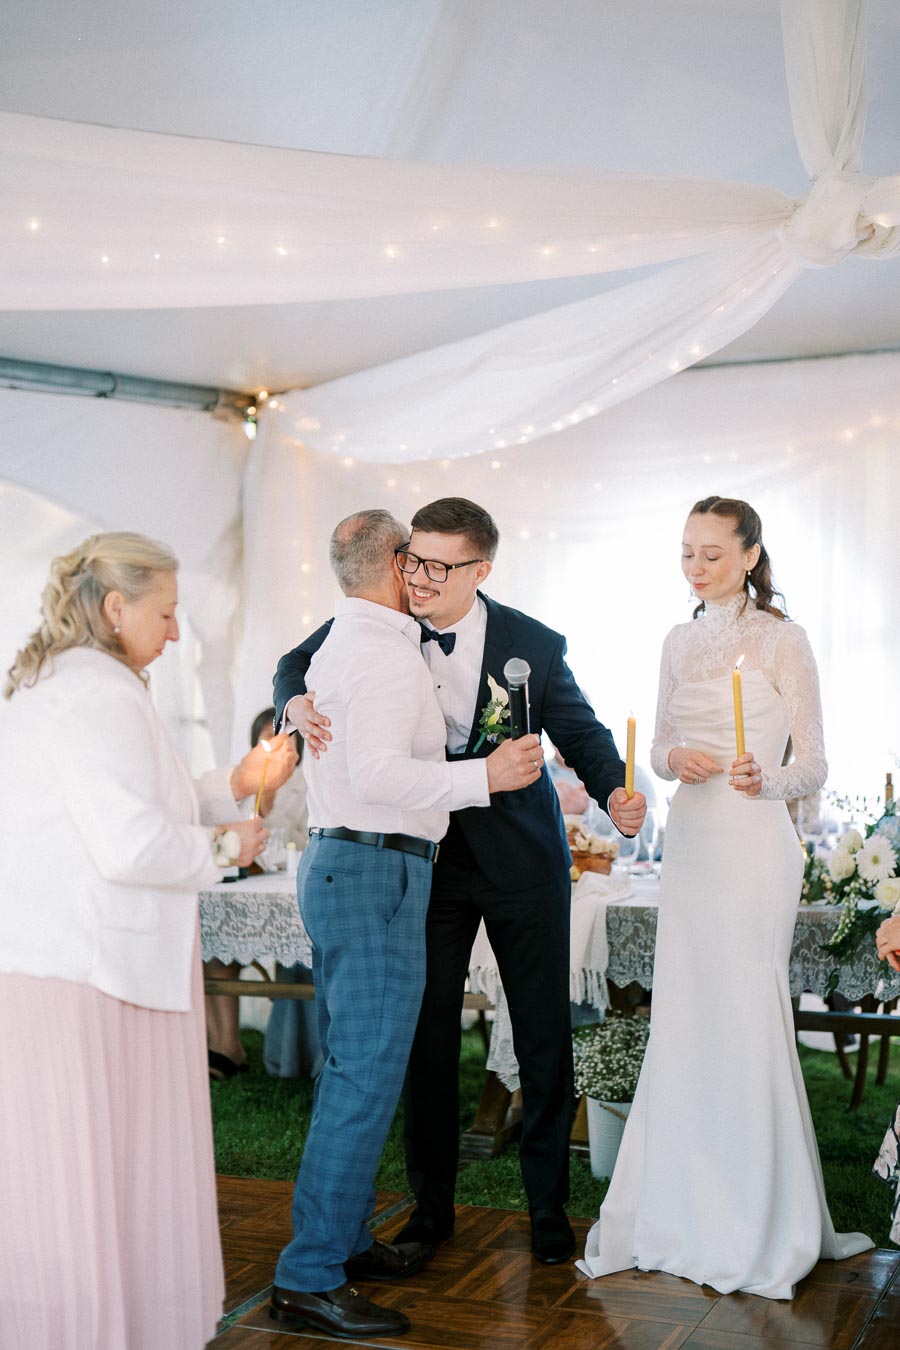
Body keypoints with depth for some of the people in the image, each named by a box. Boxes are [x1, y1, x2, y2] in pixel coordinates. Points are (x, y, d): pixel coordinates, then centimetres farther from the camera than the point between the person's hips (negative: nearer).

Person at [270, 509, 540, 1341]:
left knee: (350, 1066, 16)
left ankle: (343, 1239, 25)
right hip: (376, 873, -11)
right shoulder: (386, 652, -13)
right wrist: (484, 776, -21)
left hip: (334, 862, 11)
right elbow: (378, 773, -25)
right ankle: (309, 1279, -5)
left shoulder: (337, 647, 19)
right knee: (368, 1072, -9)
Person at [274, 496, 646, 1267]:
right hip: (426, 857, 1)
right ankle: (432, 1204, 22)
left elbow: (582, 732, 0)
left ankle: (549, 1204, 22)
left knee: (544, 1035, 5)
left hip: (521, 858, -1)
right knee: (427, 1033, 6)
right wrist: (297, 700, -16)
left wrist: (616, 794, -20)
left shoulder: (534, 644, -10)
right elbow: (299, 662, 8)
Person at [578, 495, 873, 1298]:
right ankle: (688, 1212, 20)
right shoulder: (679, 643, 13)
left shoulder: (781, 640, -5)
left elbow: (813, 764, -4)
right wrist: (674, 760, -5)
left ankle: (763, 1226, 12)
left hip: (753, 844, -6)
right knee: (684, 1020, 7)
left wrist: (766, 779, -24)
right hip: (689, 839, 6)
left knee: (746, 1018, -3)